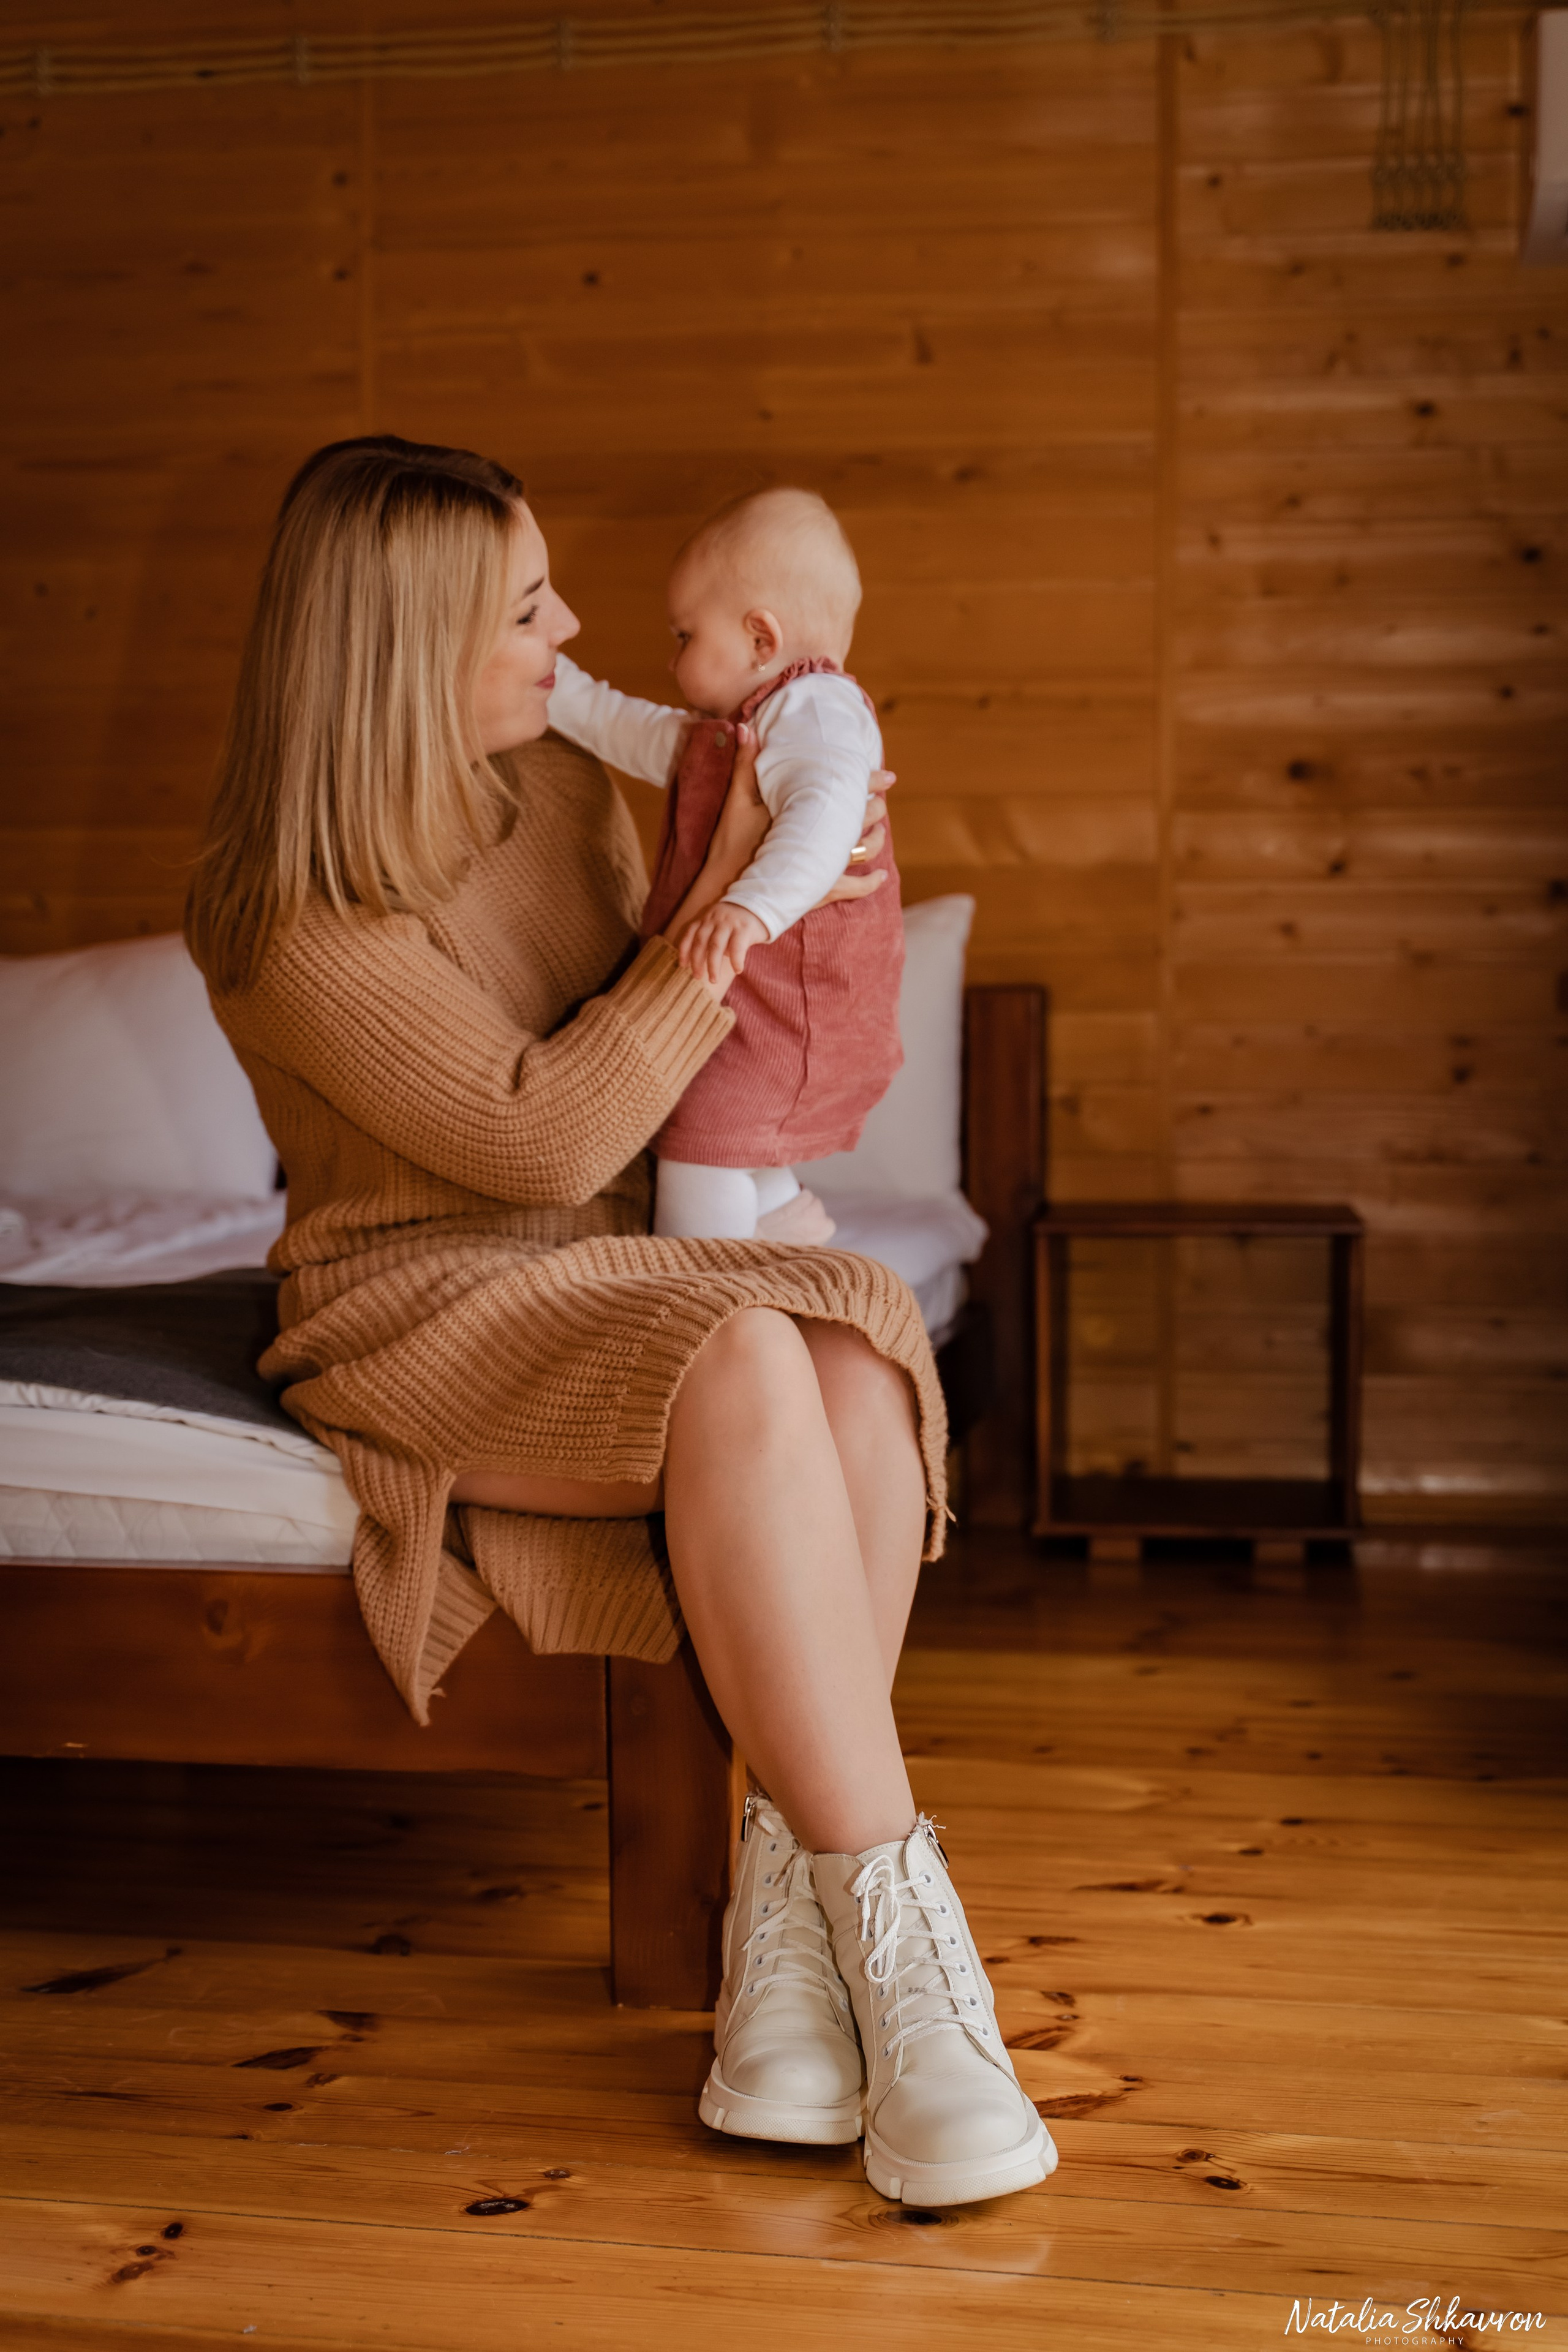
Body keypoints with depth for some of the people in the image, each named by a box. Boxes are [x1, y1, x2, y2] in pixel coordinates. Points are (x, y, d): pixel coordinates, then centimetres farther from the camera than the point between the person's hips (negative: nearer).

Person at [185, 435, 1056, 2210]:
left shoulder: (562, 786, 7)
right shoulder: (282, 916, -14)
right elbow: (546, 1137, -21)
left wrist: (780, 859, 7)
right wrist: (731, 888, -18)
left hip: (616, 1290, 6)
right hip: (423, 1320, -6)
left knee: (857, 1360, -29)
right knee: (741, 1368, -37)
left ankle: (785, 1912, -28)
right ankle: (897, 1935, -33)